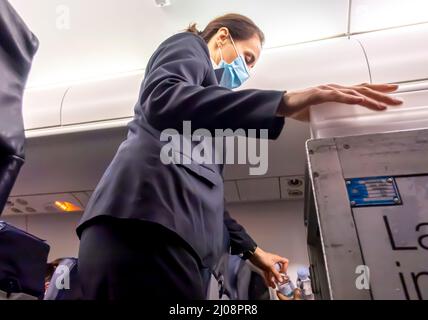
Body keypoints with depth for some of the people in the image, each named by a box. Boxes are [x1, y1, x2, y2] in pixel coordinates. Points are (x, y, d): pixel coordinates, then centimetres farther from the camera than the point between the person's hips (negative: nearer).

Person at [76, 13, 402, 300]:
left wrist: (250, 248, 27)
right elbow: (162, 101, -16)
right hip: (148, 221, -10)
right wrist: (284, 101, -23)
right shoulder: (187, 46, 11)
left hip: (175, 226, 10)